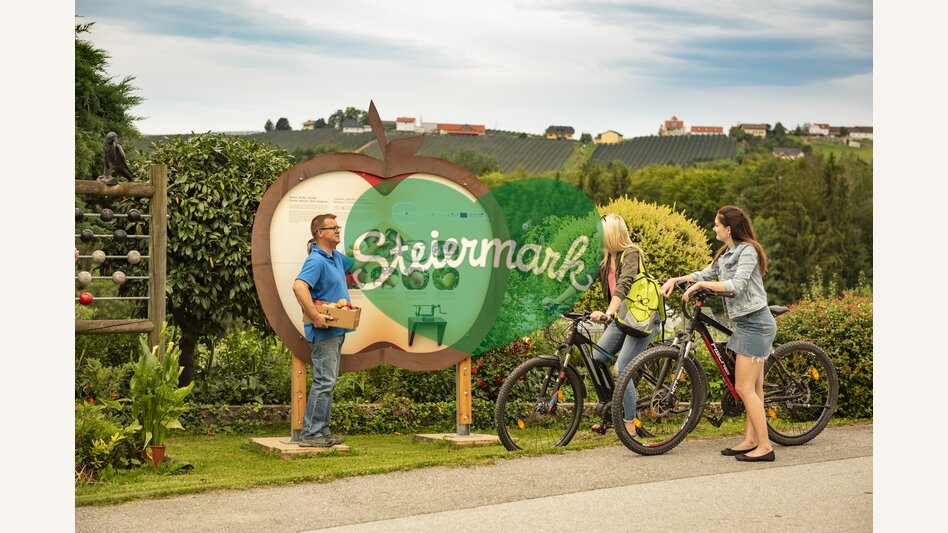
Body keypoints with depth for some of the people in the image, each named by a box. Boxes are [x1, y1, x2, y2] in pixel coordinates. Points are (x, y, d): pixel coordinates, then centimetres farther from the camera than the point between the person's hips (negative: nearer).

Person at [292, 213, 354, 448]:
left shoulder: (337, 258, 14)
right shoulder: (316, 260, -17)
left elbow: (354, 262, 38)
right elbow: (299, 286, -33)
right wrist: (315, 317, -33)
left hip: (336, 330, 10)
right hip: (324, 331, -10)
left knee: (328, 381, 12)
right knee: (324, 381, -10)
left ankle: (322, 430, 18)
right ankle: (311, 433, -6)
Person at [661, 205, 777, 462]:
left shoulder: (748, 251, -15)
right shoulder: (727, 253, 16)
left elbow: (736, 285, -24)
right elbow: (705, 274, 17)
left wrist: (701, 285, -20)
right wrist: (675, 280, 5)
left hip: (755, 323, -10)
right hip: (747, 323, 10)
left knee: (744, 388, -10)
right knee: (754, 388, 12)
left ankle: (765, 446, -7)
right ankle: (751, 440, 16)